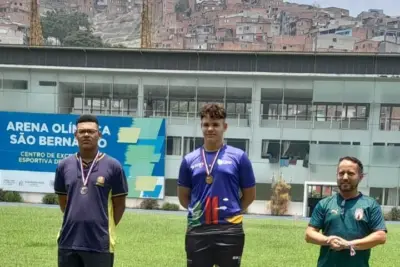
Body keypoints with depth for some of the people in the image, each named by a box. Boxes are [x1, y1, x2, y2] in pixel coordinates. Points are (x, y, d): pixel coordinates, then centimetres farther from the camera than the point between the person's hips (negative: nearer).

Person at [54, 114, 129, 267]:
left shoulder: (113, 166, -4)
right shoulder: (64, 166, 5)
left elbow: (119, 204, 3)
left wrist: (105, 226, 6)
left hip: (100, 244, -3)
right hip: (68, 242, 3)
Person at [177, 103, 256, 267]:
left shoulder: (239, 157, 0)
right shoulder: (189, 160, 6)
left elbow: (249, 194, 7)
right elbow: (183, 195, 15)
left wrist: (231, 211, 7)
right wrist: (198, 211, 8)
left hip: (229, 230, -2)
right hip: (197, 230, 2)